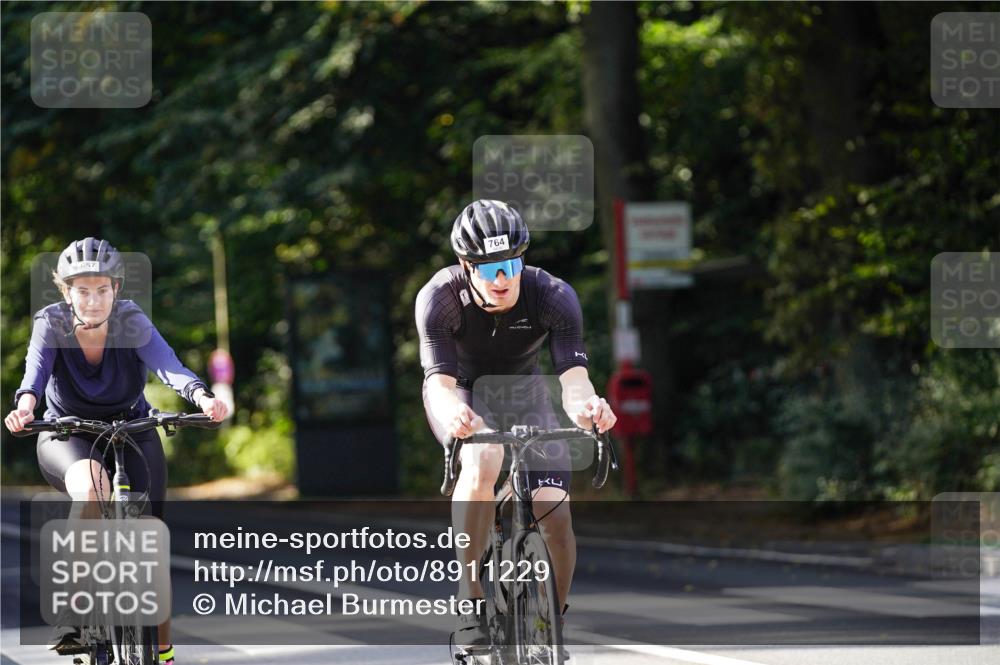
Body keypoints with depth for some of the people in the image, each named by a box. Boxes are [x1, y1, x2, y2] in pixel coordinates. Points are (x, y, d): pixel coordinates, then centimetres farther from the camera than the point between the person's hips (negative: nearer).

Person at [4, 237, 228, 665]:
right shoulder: (51, 324, -17)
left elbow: (169, 367, -32)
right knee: (90, 487, -36)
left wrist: (201, 396, -53)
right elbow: (36, 370, -34)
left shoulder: (132, 322, -18)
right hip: (67, 435, -1)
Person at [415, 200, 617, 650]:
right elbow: (438, 380, -39)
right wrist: (452, 414, -63)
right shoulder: (440, 297, -30)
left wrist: (584, 405, -63)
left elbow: (572, 373, -38)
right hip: (463, 396, -2)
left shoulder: (552, 297, -28)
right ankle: (469, 601, -25)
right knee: (483, 463, -36)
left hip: (521, 393, 2)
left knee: (555, 514, -16)